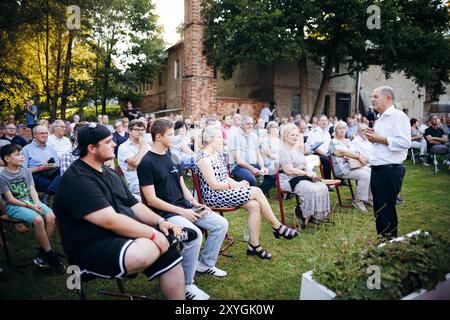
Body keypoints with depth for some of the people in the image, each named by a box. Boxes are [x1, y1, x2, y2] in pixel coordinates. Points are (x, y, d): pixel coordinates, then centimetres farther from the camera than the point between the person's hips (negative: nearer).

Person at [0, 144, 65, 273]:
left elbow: (32, 190, 5)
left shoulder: (26, 171, 11)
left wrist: (37, 203, -14)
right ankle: (51, 256, -18)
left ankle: (42, 254, -11)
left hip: (30, 201, 5)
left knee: (51, 217, -24)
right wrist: (29, 206, -18)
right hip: (14, 206, -5)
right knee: (38, 220, -32)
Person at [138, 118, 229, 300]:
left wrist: (196, 204, 1)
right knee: (195, 234, -31)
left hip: (185, 206, 8)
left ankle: (205, 263, 19)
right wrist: (181, 212, -18)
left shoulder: (172, 156, 13)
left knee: (221, 224, 0)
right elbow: (151, 200, -16)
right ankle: (186, 284, -12)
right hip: (165, 212, -8)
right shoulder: (146, 163, -11)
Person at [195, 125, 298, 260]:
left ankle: (254, 246, -7)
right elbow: (213, 185, -18)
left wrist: (238, 183, -2)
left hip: (225, 192, 8)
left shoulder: (218, 154, 14)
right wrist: (235, 185, -11)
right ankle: (277, 226, -1)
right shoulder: (203, 158, -15)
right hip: (213, 197, -8)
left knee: (255, 205, -15)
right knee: (257, 191, -17)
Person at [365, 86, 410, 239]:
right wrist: (371, 137, 7)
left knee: (386, 209, -1)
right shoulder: (379, 120, 19)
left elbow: (405, 142, -23)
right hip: (377, 169, 9)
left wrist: (378, 139, -17)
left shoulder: (398, 116, -10)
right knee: (378, 208, 14)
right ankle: (382, 239, 26)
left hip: (390, 170, -9)